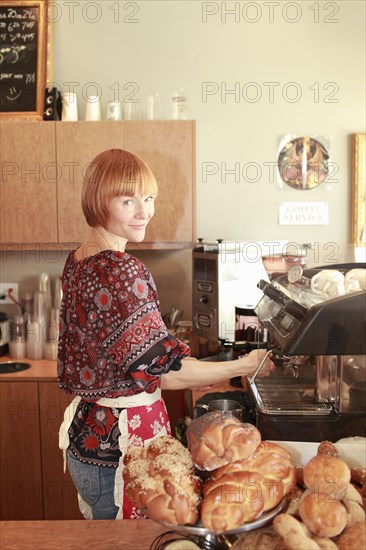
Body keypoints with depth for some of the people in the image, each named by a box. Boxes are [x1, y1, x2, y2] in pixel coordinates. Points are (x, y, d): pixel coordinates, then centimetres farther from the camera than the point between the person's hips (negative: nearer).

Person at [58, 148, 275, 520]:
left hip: (85, 430, 9)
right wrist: (243, 367, -11)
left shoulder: (77, 261, 4)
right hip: (121, 438, -9)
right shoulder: (123, 271, -24)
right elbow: (163, 372, -22)